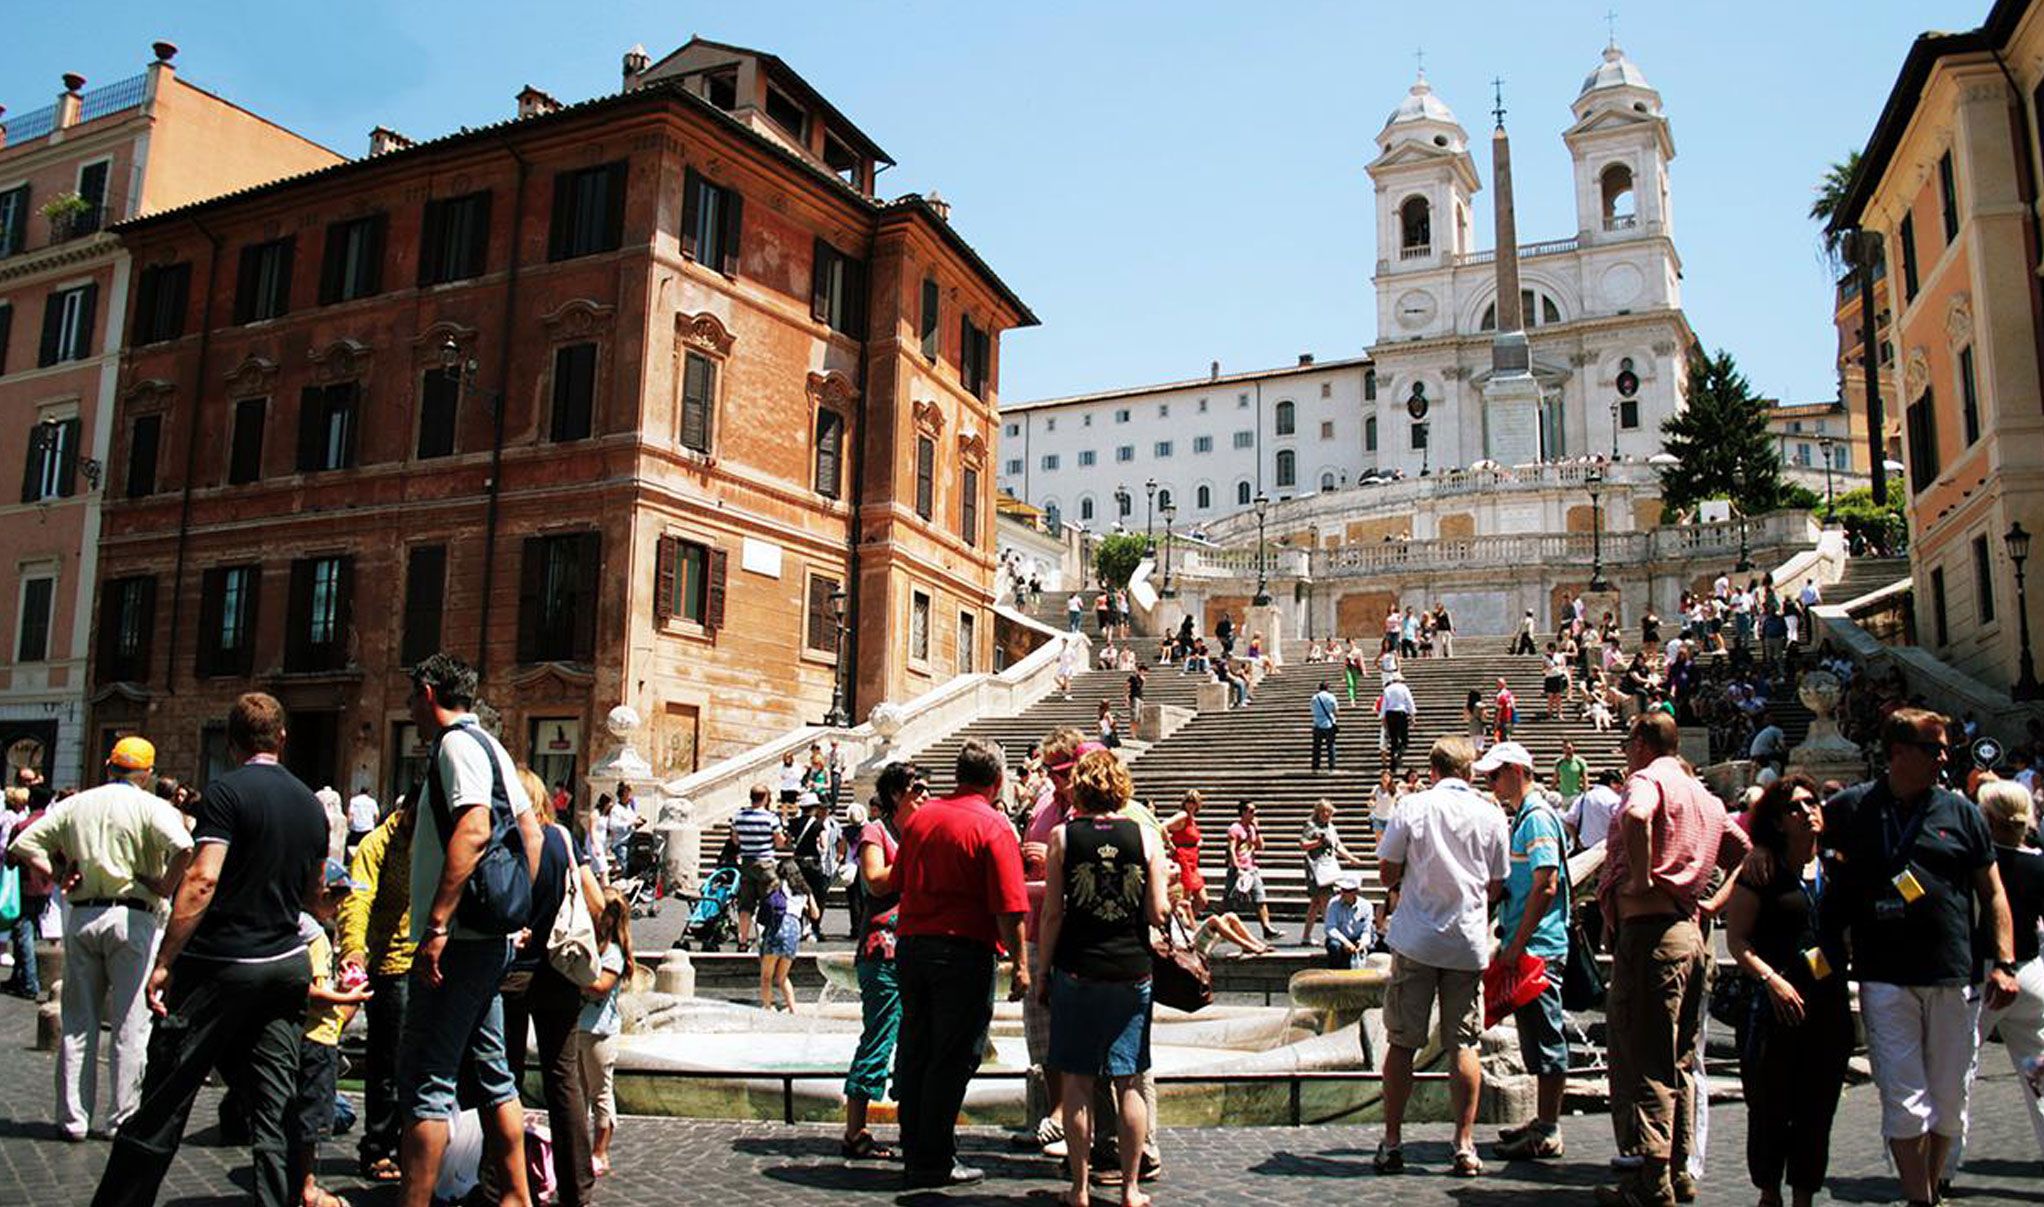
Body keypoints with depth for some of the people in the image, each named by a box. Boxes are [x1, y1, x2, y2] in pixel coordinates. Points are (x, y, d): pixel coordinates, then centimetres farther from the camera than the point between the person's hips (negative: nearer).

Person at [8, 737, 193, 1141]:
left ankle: (73, 1117, 18)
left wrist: (58, 876, 7)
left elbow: (22, 845, 7)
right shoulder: (151, 806, -6)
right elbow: (183, 848, -24)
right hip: (131, 917, -4)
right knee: (132, 1024, 4)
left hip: (81, 916, 4)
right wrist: (165, 889, -11)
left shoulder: (75, 805, 9)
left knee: (78, 1022, 13)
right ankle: (122, 1119, 8)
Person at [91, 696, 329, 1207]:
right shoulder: (311, 804, 9)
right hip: (288, 963, 6)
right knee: (274, 1107, 7)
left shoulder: (227, 791, -10)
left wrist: (164, 962, -17)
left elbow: (203, 879, -20)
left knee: (163, 1103, 6)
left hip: (221, 963, -5)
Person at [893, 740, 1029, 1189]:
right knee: (952, 1059, 3)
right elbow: (1009, 908, -14)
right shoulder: (994, 827, -10)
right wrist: (1019, 963, -8)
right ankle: (934, 1163, 9)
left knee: (914, 1052, 14)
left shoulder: (921, 816, 8)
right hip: (964, 950, -6)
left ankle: (915, 1155, 23)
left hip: (910, 945, 6)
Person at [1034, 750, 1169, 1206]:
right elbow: (1157, 914, -2)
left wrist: (1042, 971, 7)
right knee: (1129, 1083, 9)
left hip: (1077, 969, -1)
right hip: (1132, 971, 1)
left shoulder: (1064, 836, -3)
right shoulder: (1145, 836, 0)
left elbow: (1053, 913, -3)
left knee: (1077, 1082, 7)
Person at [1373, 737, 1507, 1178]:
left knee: (1401, 1042, 6)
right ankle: (1465, 1147, 10)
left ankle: (1392, 1143, 11)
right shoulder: (1491, 815, 1)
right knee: (1464, 1044, 9)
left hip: (1416, 938, -1)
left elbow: (1387, 871, -1)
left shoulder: (1412, 807, -5)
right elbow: (1496, 886, 7)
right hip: (1468, 942, 2)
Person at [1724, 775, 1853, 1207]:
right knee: (1771, 1106, 3)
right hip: (1778, 1003, -4)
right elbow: (1736, 938, -5)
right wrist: (1771, 980, -15)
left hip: (1831, 1003, 4)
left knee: (1818, 1107, 9)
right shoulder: (1762, 871, -3)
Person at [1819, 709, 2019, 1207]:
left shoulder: (1960, 812, 9)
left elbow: (1992, 893, 12)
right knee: (1905, 1101, -5)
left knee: (1949, 1100, 11)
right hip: (1885, 978, -2)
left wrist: (2004, 963, 3)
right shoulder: (1848, 809, 3)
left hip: (1954, 979, 3)